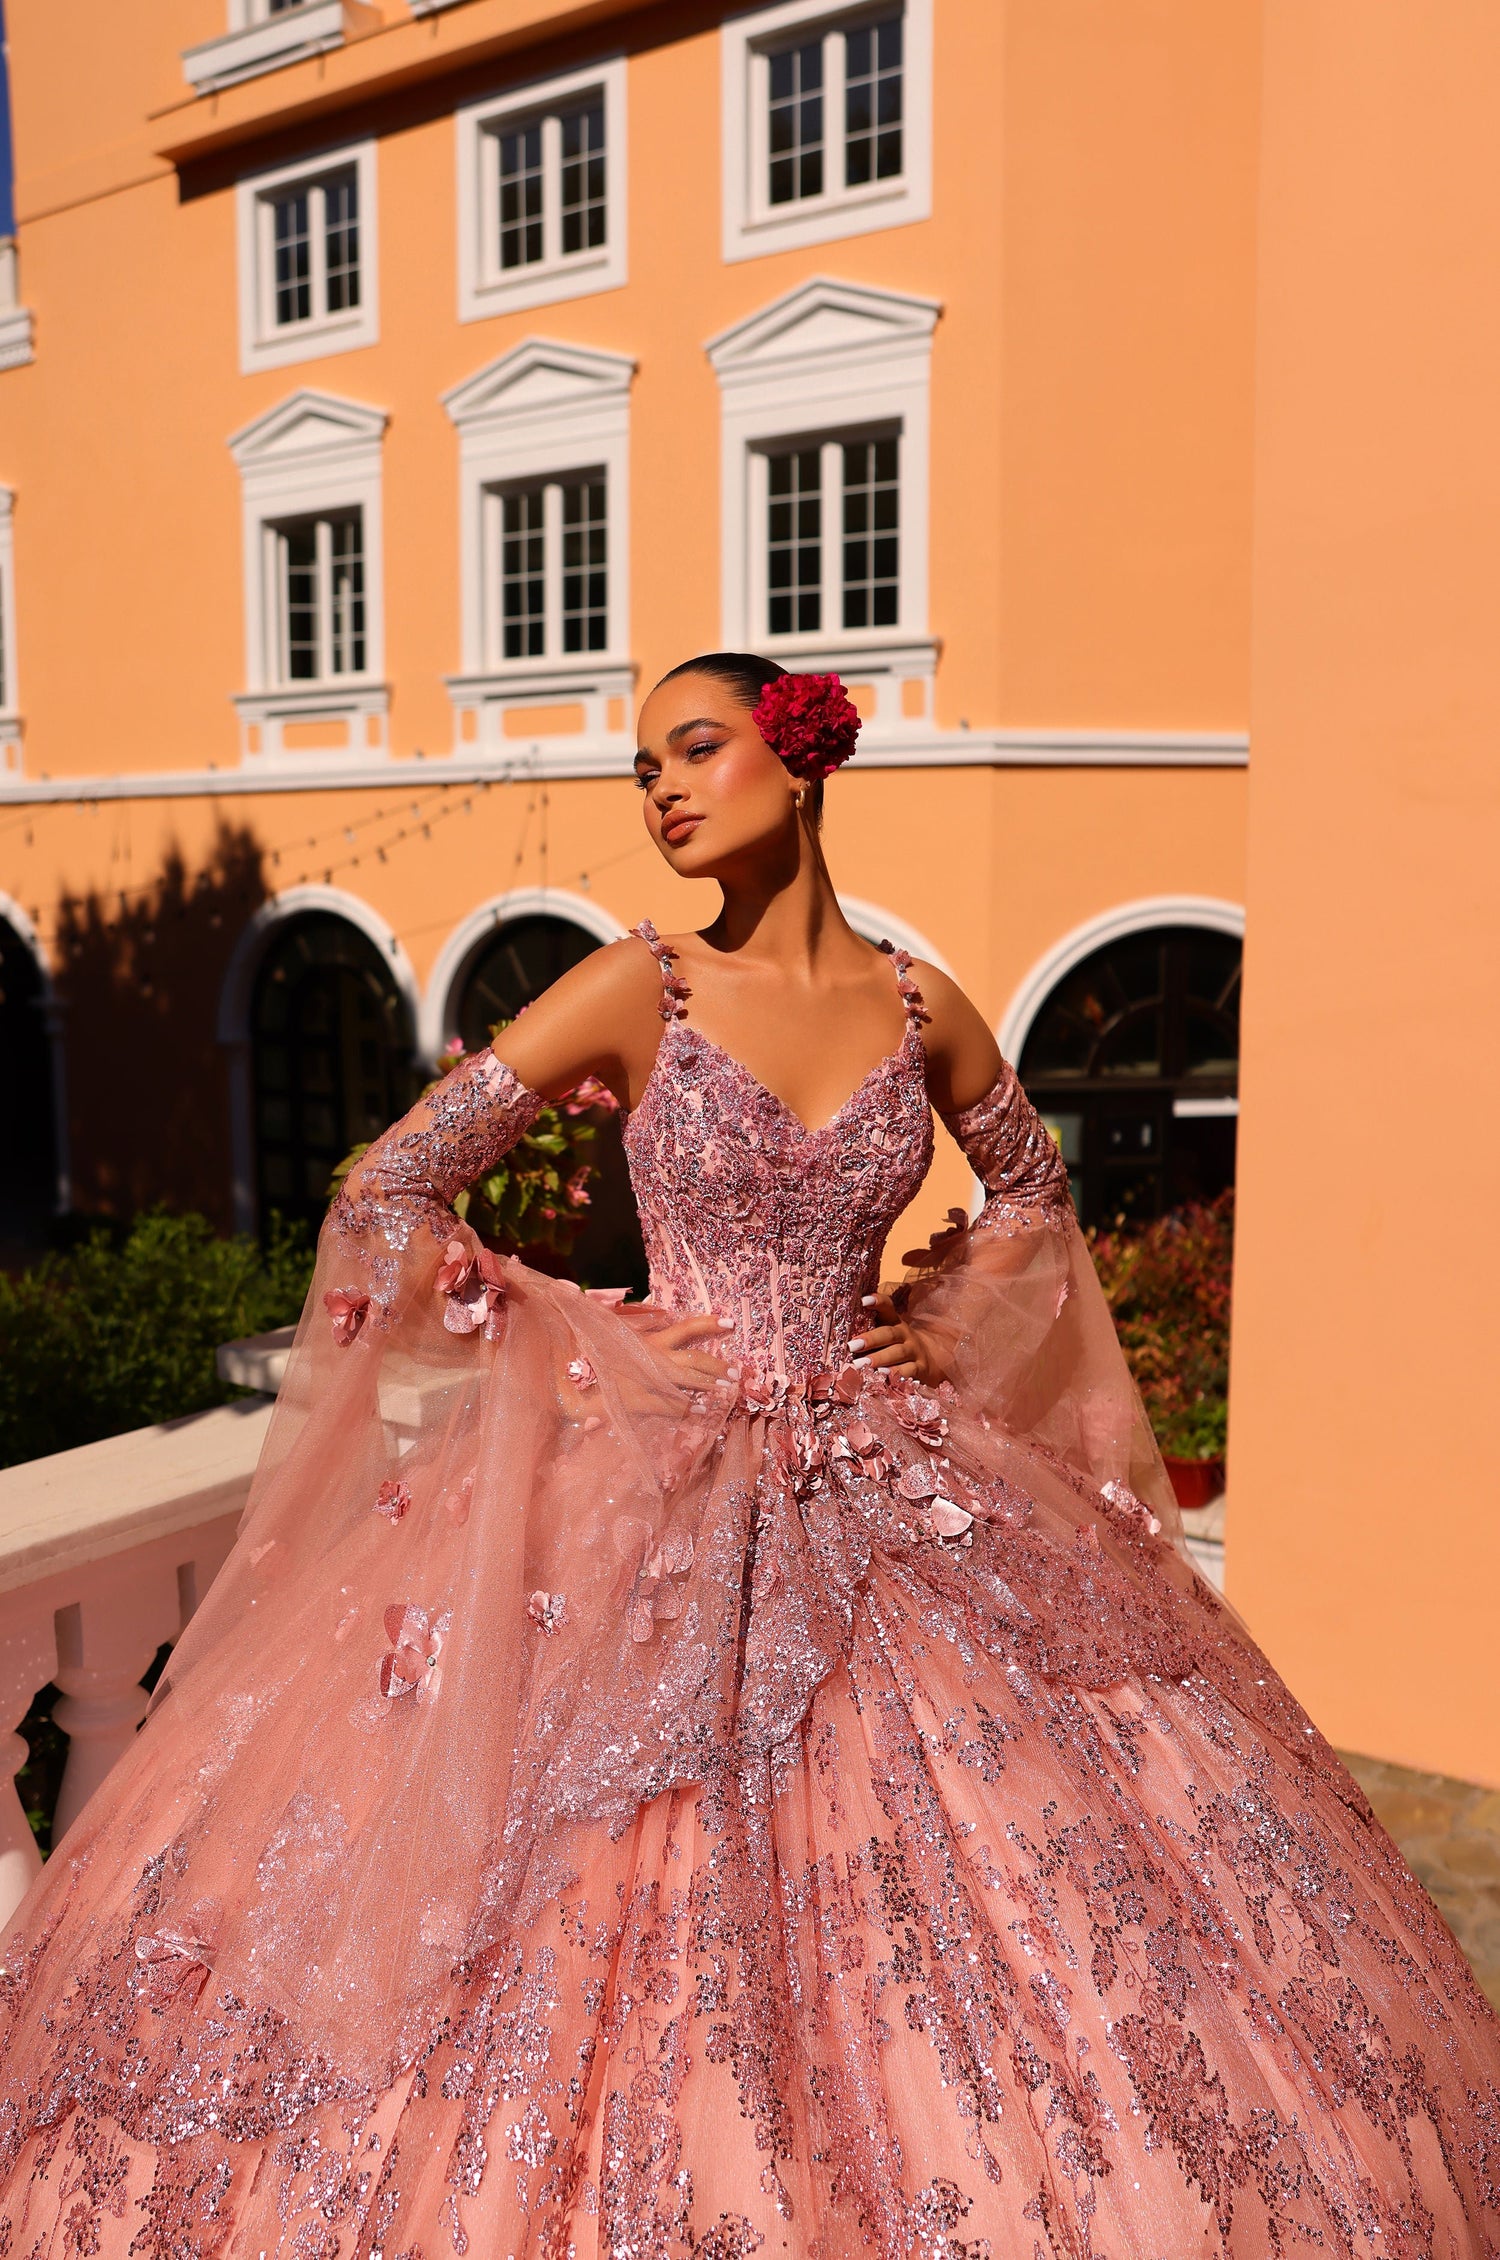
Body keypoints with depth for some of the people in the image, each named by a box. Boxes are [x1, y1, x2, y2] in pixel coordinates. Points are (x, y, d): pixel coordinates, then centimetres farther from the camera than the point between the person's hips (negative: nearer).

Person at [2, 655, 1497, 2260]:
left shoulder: (920, 1007, 1)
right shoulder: (638, 989, -7)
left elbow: (1030, 1192, 21)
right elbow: (385, 1194, -5)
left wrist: (937, 1328, 8)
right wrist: (586, 1345, -7)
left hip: (884, 1498, 3)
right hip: (654, 1494, -2)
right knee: (638, 1887, 3)